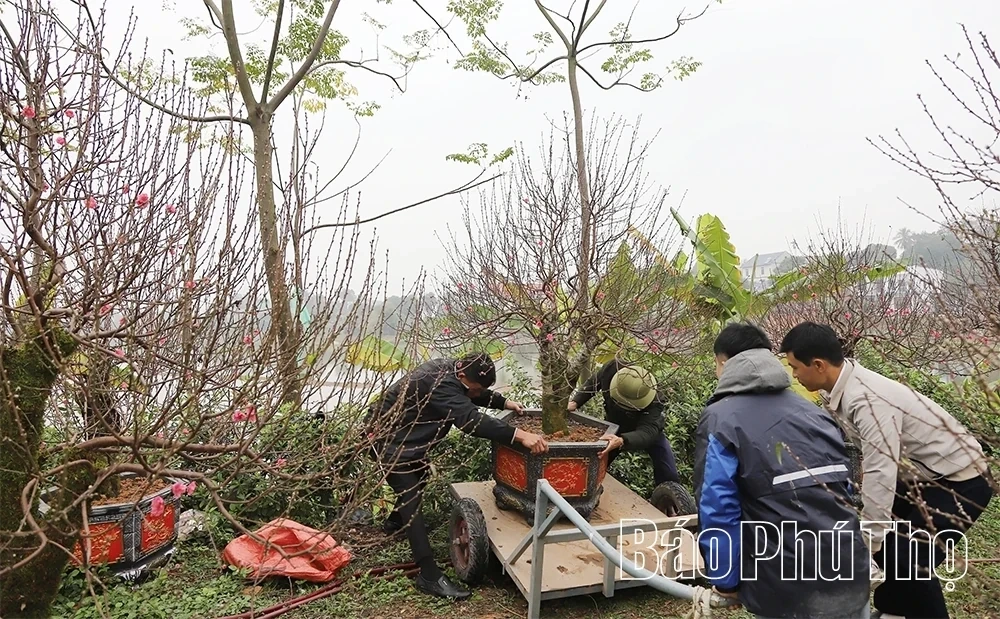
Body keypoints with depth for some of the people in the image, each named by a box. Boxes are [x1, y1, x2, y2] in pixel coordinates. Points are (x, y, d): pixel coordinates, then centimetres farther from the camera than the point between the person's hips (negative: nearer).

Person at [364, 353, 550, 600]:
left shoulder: (448, 369, -3)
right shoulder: (440, 383, -34)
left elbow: (476, 394, 17)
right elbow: (472, 419, -46)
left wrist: (505, 402, 10)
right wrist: (520, 435, -51)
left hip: (402, 434, 11)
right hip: (385, 438, -11)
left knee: (420, 474, 28)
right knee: (411, 496, -14)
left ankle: (396, 520, 53)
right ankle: (429, 575, -15)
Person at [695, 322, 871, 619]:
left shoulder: (720, 418, -7)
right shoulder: (813, 410, 12)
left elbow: (717, 507, -15)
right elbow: (841, 488, 15)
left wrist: (726, 581, -3)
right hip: (851, 575, 6)